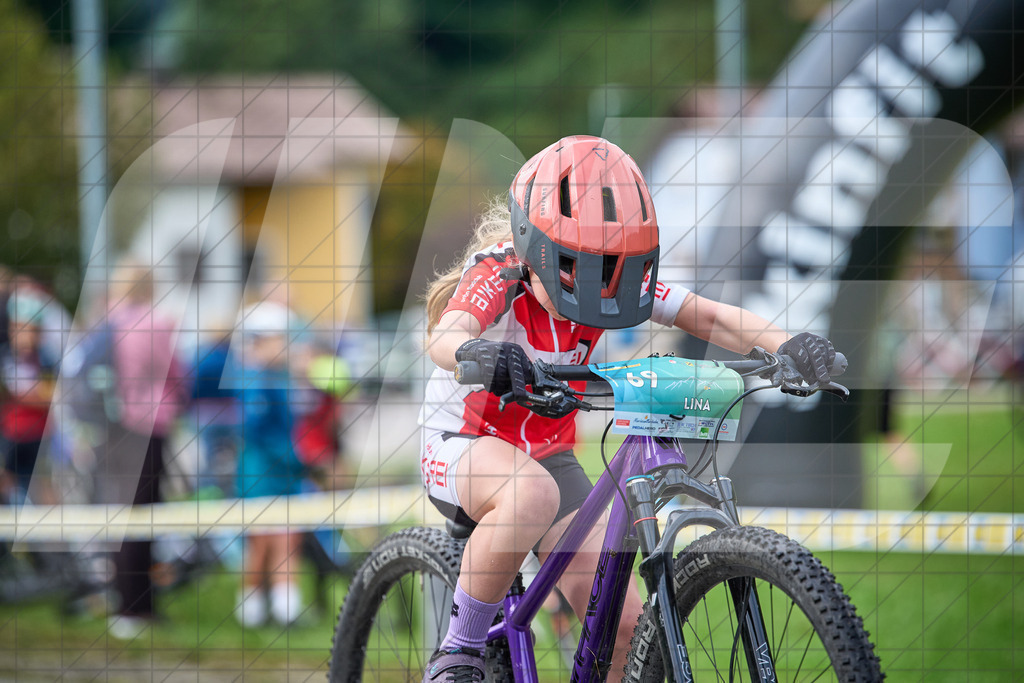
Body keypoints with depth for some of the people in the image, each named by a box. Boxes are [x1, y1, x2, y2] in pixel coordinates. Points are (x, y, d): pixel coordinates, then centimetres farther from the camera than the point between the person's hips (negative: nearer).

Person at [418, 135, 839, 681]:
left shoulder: (614, 280, -11)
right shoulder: (498, 273, -24)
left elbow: (710, 318, -18)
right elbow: (444, 334, -44)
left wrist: (785, 345, -38)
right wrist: (473, 351, -68)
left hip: (549, 454, 5)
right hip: (463, 447, -5)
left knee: (624, 624, -10)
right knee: (533, 494, -40)